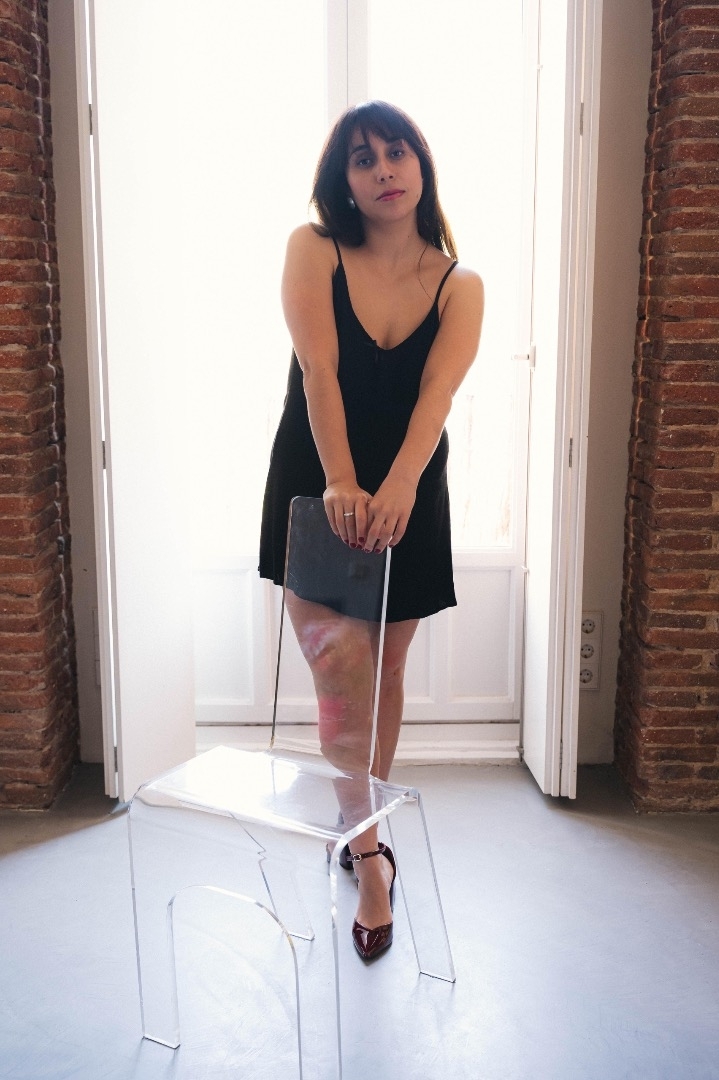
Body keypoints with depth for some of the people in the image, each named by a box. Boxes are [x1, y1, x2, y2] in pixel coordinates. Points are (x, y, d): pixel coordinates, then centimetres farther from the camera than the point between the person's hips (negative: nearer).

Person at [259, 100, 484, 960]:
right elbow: (318, 370, -17)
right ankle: (370, 857, 0)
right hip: (316, 487, -2)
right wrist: (340, 483, -30)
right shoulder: (313, 250, -5)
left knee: (384, 670, 11)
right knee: (340, 661, -13)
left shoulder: (459, 286, -2)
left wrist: (395, 487, -35)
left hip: (406, 497, 2)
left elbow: (437, 393, -18)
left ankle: (363, 827, 32)